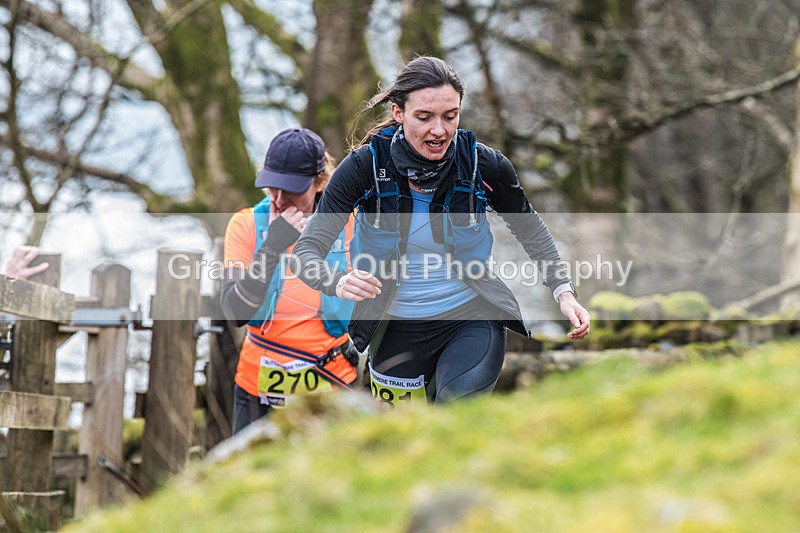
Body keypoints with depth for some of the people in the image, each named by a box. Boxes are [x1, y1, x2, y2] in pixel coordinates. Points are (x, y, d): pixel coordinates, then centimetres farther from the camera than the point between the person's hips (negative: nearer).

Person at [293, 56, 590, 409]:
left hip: (471, 321, -1)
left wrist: (563, 291, -6)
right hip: (396, 331, 1)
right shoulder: (364, 166, -16)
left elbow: (531, 231, 6)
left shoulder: (484, 165, -13)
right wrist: (338, 282, -40)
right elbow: (307, 250, -18)